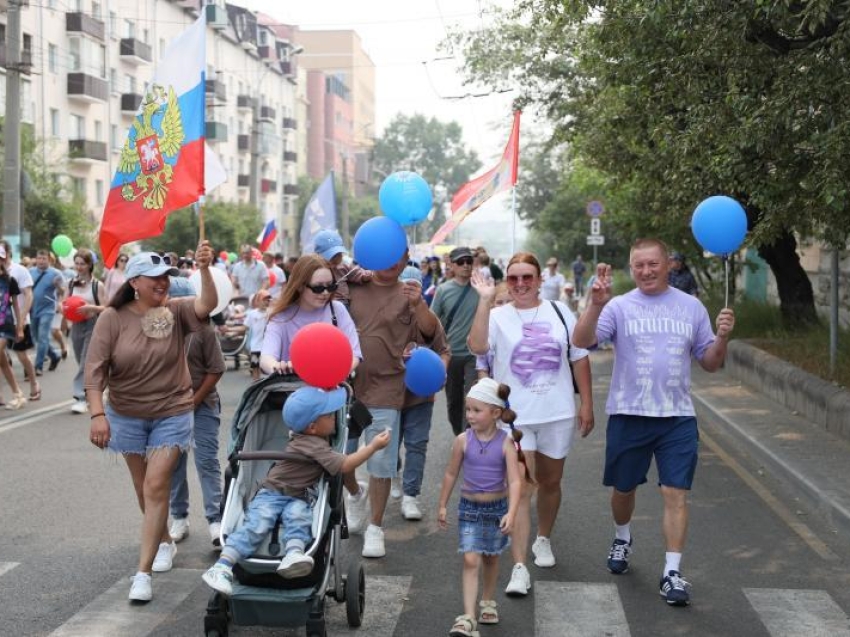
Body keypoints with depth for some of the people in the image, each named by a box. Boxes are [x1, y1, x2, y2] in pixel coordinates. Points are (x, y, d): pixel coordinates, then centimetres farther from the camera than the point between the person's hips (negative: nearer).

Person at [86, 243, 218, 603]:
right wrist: (98, 414, -22)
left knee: (156, 487, -9)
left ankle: (143, 573, -5)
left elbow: (208, 305, -33)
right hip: (127, 415, 2)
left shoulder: (176, 312, -12)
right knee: (143, 487, 16)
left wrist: (204, 270, -49)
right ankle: (164, 542, 41)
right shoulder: (113, 318, -13)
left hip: (172, 414, -2)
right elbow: (95, 368, -14)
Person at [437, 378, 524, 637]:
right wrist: (442, 506, 8)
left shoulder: (506, 443, -14)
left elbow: (514, 481, -18)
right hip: (469, 507, 0)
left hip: (497, 507, 0)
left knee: (491, 557, 18)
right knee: (470, 560, -11)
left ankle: (488, 602, 40)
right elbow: (451, 474, 3)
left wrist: (511, 513, -28)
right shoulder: (463, 440, -9)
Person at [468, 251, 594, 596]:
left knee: (550, 482, 17)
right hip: (515, 416, -3)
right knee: (520, 489, -8)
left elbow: (579, 359, 9)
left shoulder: (559, 312, 4)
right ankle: (519, 568, -9)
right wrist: (485, 300, -24)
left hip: (558, 414, 3)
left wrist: (587, 405, 7)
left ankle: (543, 539, 42)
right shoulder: (498, 316, -3)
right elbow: (477, 345, -23)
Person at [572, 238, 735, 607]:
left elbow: (710, 363, 9)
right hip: (628, 415, 0)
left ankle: (672, 573, 1)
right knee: (623, 488, 16)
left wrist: (722, 337, -11)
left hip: (677, 417, 0)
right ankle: (622, 539, 44)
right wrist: (595, 304, -34)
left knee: (676, 493, -6)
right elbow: (581, 341, -18)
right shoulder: (619, 307, -2)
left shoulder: (691, 307, 6)